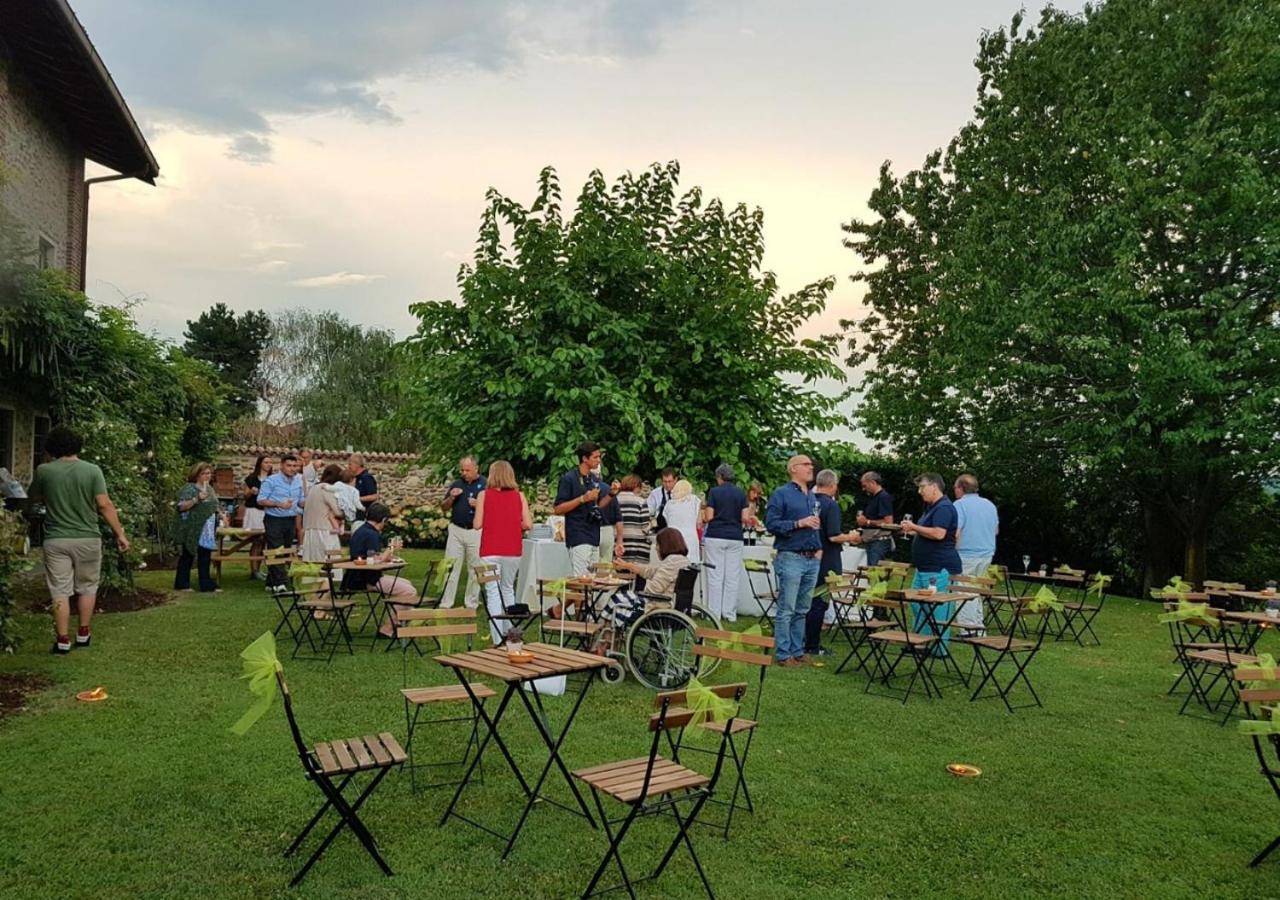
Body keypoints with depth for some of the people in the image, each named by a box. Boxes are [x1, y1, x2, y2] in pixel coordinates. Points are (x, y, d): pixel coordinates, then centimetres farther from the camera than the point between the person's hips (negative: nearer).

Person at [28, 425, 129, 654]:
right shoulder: (92, 470, -7)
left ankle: (62, 639, 6)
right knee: (87, 587, 16)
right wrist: (120, 534, -5)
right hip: (87, 538, 0)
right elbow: (104, 505, -10)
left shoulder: (44, 471, -3)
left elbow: (35, 497, 16)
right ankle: (83, 633, 22)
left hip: (56, 539, 0)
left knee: (60, 591, 5)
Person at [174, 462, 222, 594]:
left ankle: (206, 584, 10)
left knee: (205, 558, 7)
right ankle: (182, 584, 12)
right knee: (187, 556, 2)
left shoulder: (209, 489, 15)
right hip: (192, 530, -7)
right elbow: (181, 506, -20)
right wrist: (197, 499, -30)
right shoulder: (189, 488, -10)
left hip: (207, 531, 7)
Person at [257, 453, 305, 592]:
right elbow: (261, 500, -10)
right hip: (274, 519, -6)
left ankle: (271, 583, 18)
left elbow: (302, 502, 18)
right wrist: (279, 504, -20)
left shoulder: (299, 481, 10)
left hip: (291, 520, 6)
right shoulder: (271, 480, -7)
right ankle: (280, 582, -15)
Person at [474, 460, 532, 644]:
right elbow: (528, 524, -3)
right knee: (508, 589, 20)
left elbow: (477, 524, -5)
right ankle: (510, 632, 25)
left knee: (493, 592, 1)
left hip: (490, 551, -3)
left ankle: (498, 640, -5)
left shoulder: (484, 495, -3)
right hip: (513, 551, 3)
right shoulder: (519, 496, 2)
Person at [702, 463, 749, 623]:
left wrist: (703, 514, 16)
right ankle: (730, 614, 7)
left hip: (716, 537, -2)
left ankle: (714, 613, 2)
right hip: (735, 538, 2)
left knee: (715, 577, 2)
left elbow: (709, 517, -6)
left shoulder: (714, 492, -3)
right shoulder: (741, 493, 3)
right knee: (732, 577, 5)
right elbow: (745, 518, -1)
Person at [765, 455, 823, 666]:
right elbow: (771, 524, -12)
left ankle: (797, 651, 20)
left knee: (802, 611, 12)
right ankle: (784, 654, 1)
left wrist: (818, 547, 15)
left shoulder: (812, 497, 18)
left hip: (811, 560, 7)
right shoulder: (781, 494, -4)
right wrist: (799, 523, -17)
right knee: (786, 610, -4)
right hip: (791, 559, -7)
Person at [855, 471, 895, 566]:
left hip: (879, 542, -10)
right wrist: (862, 519, 8)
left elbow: (888, 522, -20)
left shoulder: (884, 497, -12)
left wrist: (867, 522, -14)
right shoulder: (873, 498, 17)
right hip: (871, 541, 10)